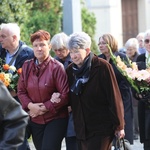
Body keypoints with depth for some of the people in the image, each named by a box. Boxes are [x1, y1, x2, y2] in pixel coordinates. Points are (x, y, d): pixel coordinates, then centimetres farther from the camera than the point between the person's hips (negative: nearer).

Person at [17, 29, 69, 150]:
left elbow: (65, 95, -14)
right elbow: (21, 91, 7)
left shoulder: (57, 67, -11)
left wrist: (44, 108, -14)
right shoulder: (27, 66, 6)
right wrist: (30, 105, -12)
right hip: (35, 120, 5)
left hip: (55, 119, -5)